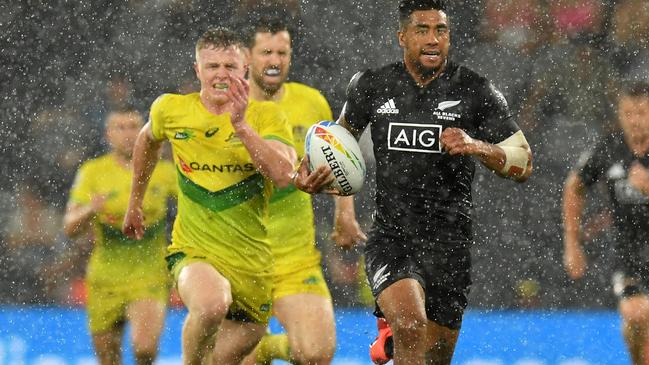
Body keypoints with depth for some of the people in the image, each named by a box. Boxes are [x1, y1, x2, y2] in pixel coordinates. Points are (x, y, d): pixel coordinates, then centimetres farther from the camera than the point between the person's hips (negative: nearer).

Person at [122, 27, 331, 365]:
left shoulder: (266, 115, -5)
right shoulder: (171, 110, 0)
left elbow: (283, 174, -22)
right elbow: (148, 140, 24)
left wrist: (241, 125, -30)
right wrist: (135, 202, 30)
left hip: (253, 258, 1)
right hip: (193, 250, -1)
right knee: (211, 304, -35)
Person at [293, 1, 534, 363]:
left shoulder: (476, 91, -1)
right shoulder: (371, 86, 4)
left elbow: (524, 163, -2)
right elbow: (344, 131, 25)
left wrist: (476, 146, -20)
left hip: (449, 241, 1)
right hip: (390, 235, -1)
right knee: (411, 323, -30)